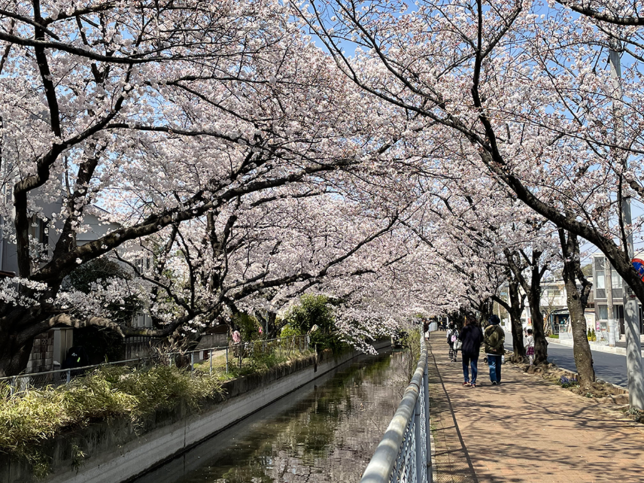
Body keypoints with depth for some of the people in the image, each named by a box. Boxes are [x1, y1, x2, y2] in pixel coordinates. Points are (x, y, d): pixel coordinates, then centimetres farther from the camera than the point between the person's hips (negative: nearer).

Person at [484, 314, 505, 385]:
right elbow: (502, 339, -8)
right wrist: (497, 347, -9)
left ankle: (494, 380, -15)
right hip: (498, 351, 1)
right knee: (498, 366, 13)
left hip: (490, 351, -1)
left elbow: (486, 340, -7)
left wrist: (490, 348, -8)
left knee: (492, 366, -1)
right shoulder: (500, 329, 0)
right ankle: (498, 380, 18)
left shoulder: (487, 330, -2)